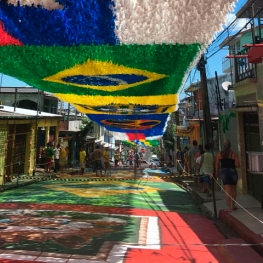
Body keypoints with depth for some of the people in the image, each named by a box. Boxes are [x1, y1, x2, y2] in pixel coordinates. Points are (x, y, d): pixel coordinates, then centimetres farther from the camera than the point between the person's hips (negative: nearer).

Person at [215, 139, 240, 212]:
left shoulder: (220, 154, -1)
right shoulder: (234, 154, -4)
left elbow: (217, 164, 1)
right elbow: (238, 165, -8)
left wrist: (217, 172, 15)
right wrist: (233, 165, 14)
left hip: (224, 172, 0)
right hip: (232, 172, 0)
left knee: (227, 191, 2)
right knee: (233, 190, 19)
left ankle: (229, 207, -3)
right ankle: (233, 206, 31)